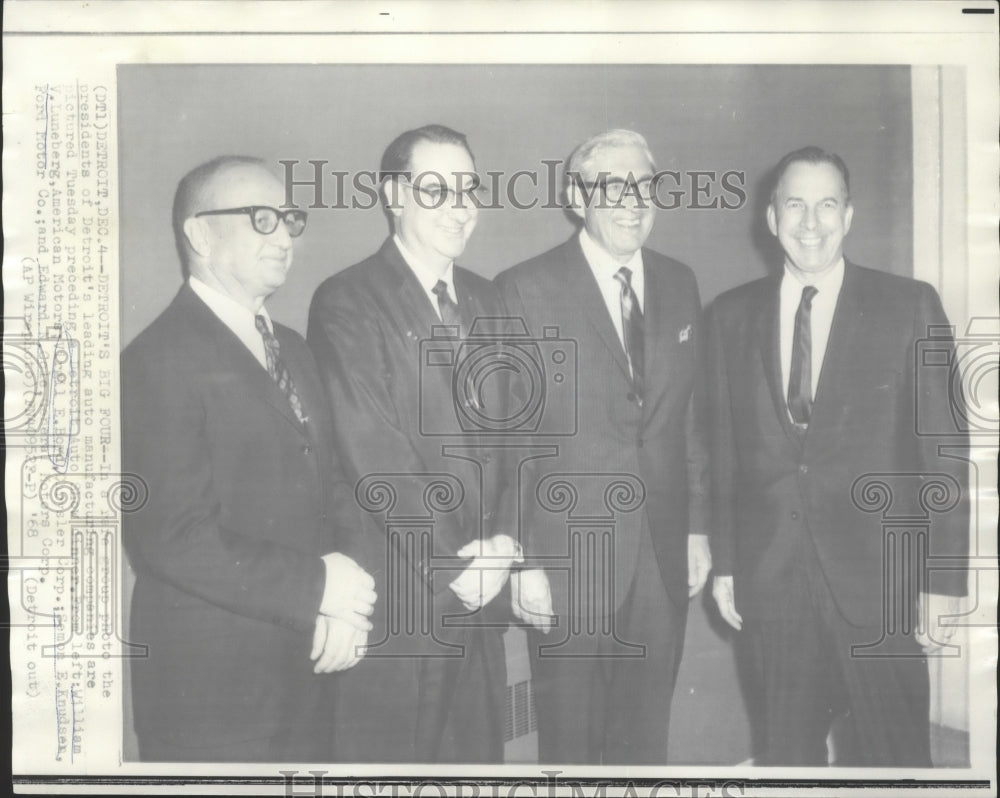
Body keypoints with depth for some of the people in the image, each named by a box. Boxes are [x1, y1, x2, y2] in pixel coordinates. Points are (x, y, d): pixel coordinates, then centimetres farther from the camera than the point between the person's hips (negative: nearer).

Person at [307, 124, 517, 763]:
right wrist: (452, 564, -14)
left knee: (478, 753, 14)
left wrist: (504, 541, -3)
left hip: (480, 590, 6)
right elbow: (375, 457, -15)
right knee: (389, 752, 5)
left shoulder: (485, 300, 13)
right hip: (396, 600, -6)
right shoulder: (346, 303, -9)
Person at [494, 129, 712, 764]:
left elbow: (688, 418, 13)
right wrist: (522, 559, -12)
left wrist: (697, 526, 10)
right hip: (567, 557, -4)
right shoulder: (527, 290, -8)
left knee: (646, 735, 15)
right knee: (571, 739, 9)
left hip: (664, 555, 5)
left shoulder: (680, 285, 9)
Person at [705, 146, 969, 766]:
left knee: (893, 758, 6)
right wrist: (724, 563, 7)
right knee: (784, 756, 13)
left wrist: (944, 581, -6)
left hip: (877, 579, -2)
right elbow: (723, 449, 8)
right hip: (770, 579, 2)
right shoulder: (731, 316, 6)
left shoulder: (909, 307, -2)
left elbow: (942, 451, -3)